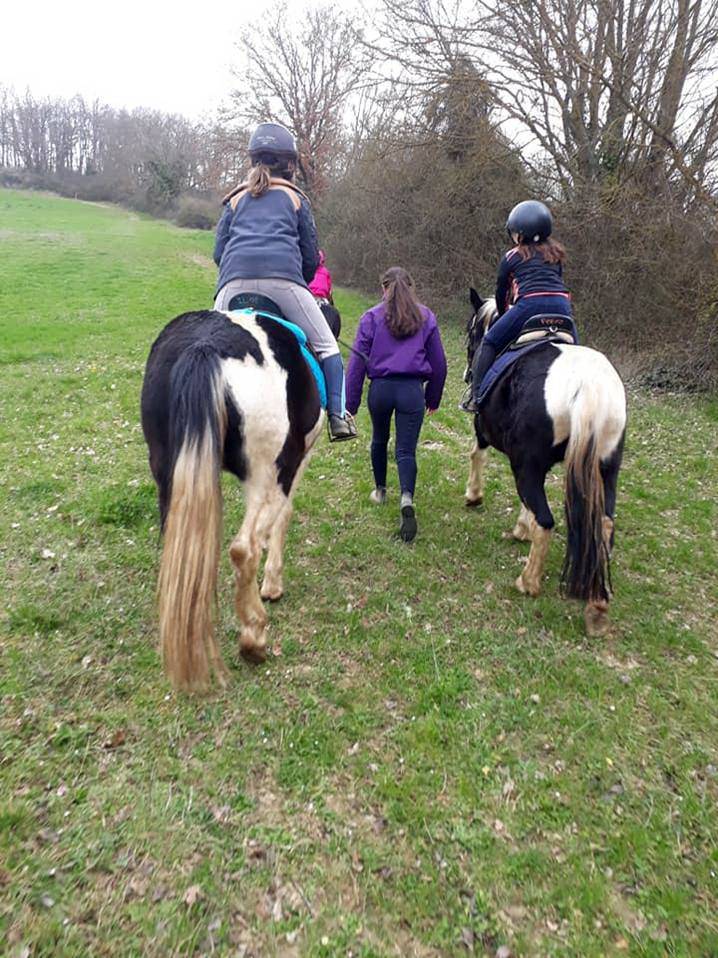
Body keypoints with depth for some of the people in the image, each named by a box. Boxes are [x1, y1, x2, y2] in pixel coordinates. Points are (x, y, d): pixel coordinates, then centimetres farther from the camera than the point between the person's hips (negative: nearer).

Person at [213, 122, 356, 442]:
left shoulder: (236, 199, 27)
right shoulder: (295, 198, 22)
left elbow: (219, 251, 20)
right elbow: (311, 257, 18)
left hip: (234, 280, 2)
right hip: (284, 278, -2)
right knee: (326, 346, 8)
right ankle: (337, 416, -5)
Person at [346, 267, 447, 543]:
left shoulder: (372, 317, 3)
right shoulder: (426, 318, 8)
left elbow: (357, 361, 0)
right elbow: (439, 362, 11)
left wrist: (350, 403, 4)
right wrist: (433, 398, 22)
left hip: (380, 388, 0)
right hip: (412, 390, 0)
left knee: (379, 441, 23)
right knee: (406, 450, -2)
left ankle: (380, 490, 38)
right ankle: (407, 499, -26)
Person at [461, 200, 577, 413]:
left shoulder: (512, 257, 15)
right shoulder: (556, 254, 27)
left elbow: (501, 292, 22)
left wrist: (503, 314, 41)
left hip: (531, 304, -4)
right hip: (562, 304, 5)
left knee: (490, 342, 6)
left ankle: (477, 397, 0)